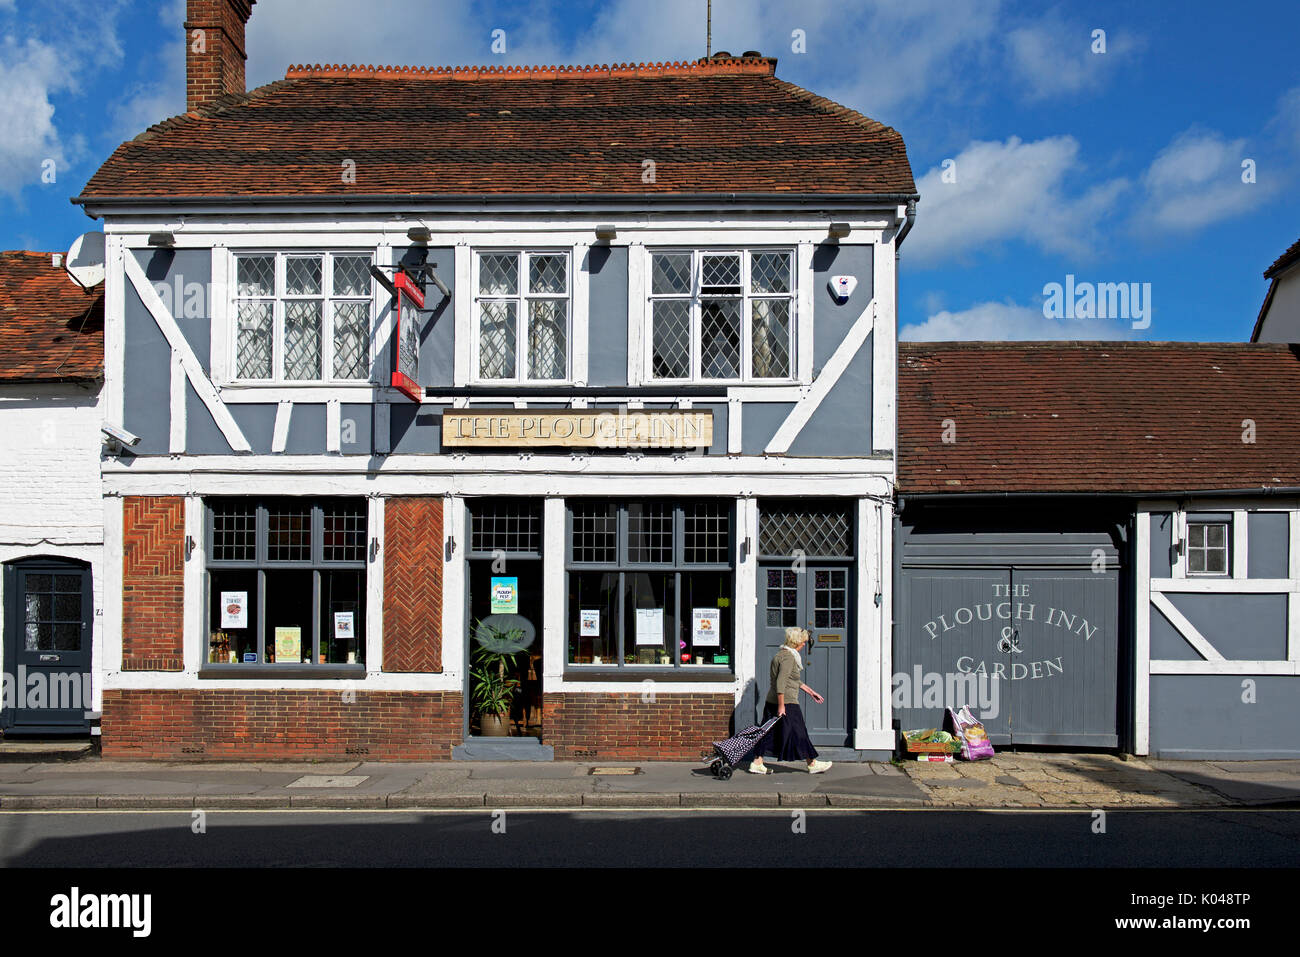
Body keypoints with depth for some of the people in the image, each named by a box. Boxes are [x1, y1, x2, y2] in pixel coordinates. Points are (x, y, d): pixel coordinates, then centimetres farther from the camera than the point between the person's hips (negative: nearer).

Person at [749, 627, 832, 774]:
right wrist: (781, 706, -23)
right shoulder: (788, 657, -17)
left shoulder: (783, 654, 16)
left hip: (772, 701, 10)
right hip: (786, 702, -10)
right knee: (798, 733, 2)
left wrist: (810, 692, 28)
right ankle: (812, 764, 13)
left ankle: (757, 763, 10)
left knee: (768, 733, 10)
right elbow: (780, 682, -23)